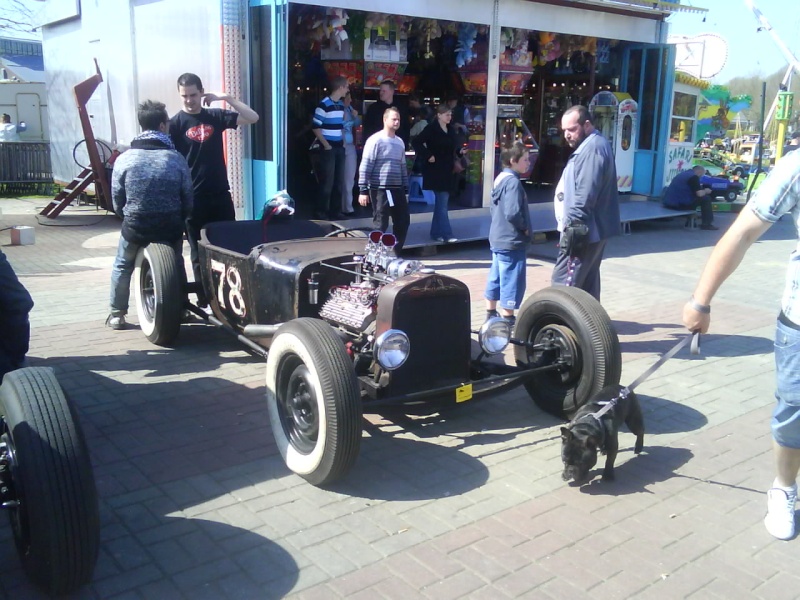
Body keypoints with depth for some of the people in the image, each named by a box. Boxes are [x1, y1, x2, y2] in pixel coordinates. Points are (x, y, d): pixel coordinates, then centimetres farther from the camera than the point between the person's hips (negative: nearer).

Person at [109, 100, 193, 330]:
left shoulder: (124, 159, -6)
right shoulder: (177, 158, -6)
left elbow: (117, 199, 0)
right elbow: (187, 198, -1)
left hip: (135, 227, 0)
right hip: (171, 227, 0)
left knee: (122, 266, 24)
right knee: (176, 265, 28)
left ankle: (117, 313, 27)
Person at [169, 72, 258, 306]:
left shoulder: (216, 116, 6)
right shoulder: (175, 124, -3)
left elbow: (253, 118, 1)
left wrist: (226, 98, -8)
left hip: (221, 194, 3)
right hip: (193, 197, -3)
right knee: (199, 252, 5)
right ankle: (204, 300, 15)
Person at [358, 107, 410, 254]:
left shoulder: (400, 142, 15)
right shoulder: (375, 140, -8)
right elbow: (365, 166, -10)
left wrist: (405, 189, 18)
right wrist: (363, 190, -14)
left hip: (397, 188, 7)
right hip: (380, 189, -7)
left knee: (403, 221, 7)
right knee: (380, 224, -3)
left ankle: (396, 253, 20)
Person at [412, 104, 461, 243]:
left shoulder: (450, 130, 11)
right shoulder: (431, 128, -10)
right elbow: (416, 142, -17)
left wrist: (459, 152, 3)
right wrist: (428, 156, -18)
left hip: (447, 171, 7)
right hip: (435, 170, -7)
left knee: (441, 201, 11)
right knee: (442, 202, -8)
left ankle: (436, 232, 19)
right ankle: (446, 234, -6)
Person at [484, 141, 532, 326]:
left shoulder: (500, 179, 10)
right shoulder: (513, 182, -20)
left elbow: (492, 207, 18)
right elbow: (513, 213, -29)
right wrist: (524, 227, -14)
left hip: (498, 238, 10)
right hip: (512, 241, -10)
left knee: (496, 277, 17)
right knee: (511, 281, -1)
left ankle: (491, 314, 27)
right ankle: (508, 318, 6)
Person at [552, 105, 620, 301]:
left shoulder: (593, 148, -16)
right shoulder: (589, 146, 19)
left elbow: (585, 195, -25)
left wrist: (573, 225, -25)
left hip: (582, 231, -11)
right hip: (592, 230, 11)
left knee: (563, 286, -11)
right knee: (587, 284, 15)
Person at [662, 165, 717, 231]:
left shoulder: (682, 174, 22)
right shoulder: (693, 177, -7)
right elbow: (699, 194, -14)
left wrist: (702, 191, 33)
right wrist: (705, 191, 8)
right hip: (680, 204, -9)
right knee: (706, 199, 3)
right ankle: (706, 224, 7)